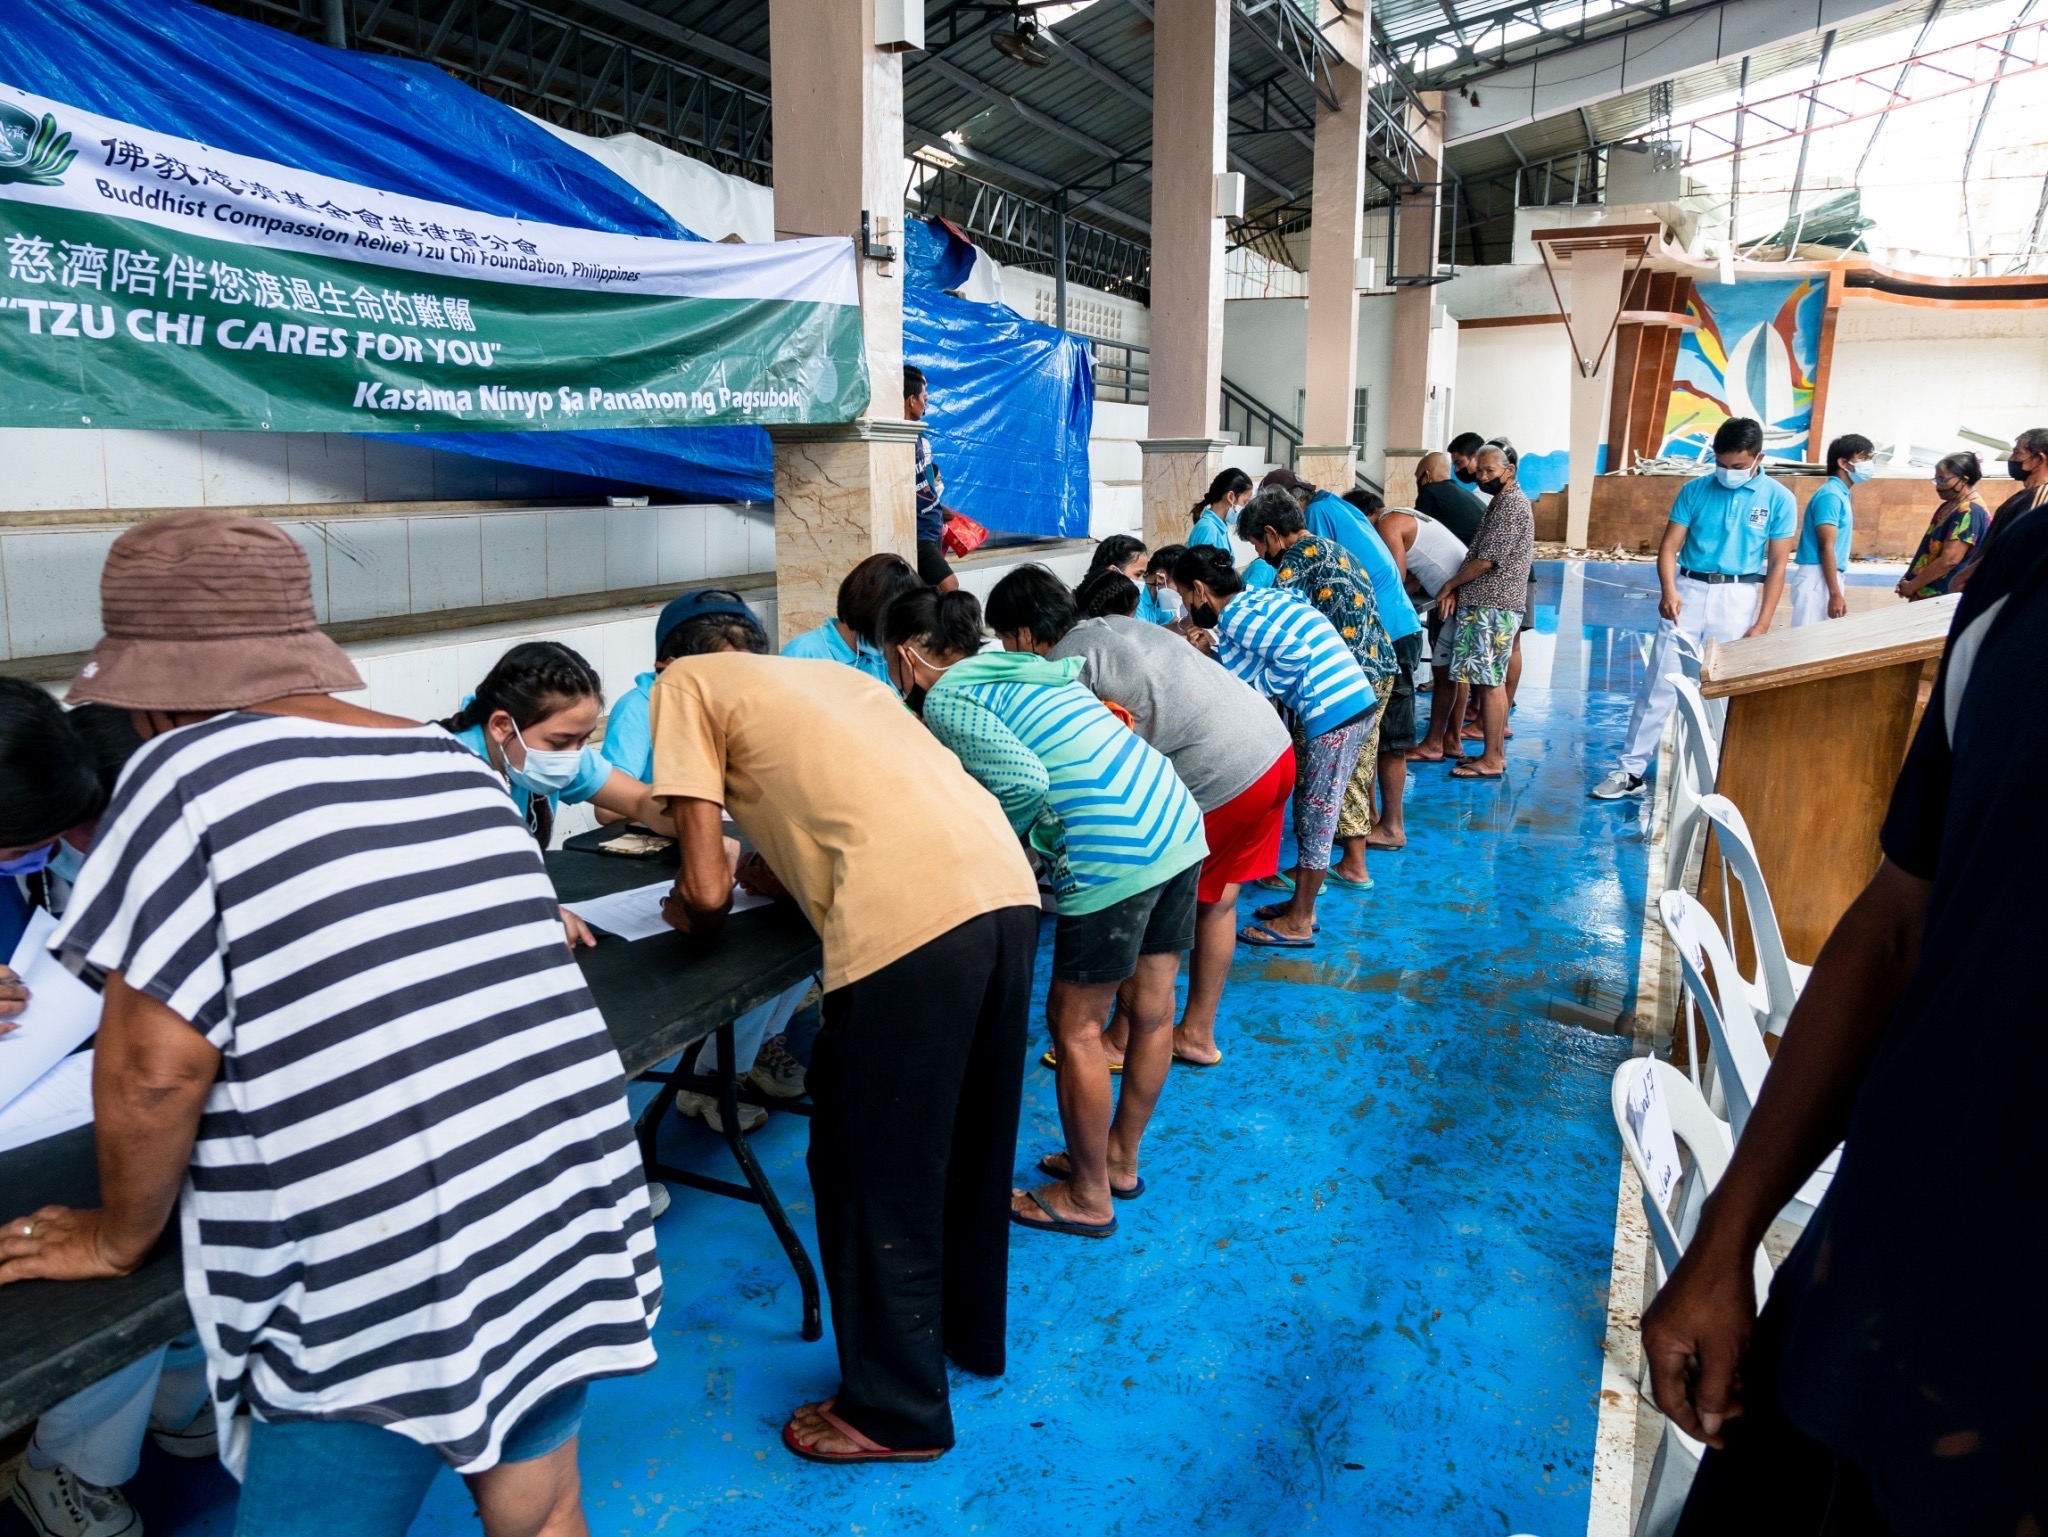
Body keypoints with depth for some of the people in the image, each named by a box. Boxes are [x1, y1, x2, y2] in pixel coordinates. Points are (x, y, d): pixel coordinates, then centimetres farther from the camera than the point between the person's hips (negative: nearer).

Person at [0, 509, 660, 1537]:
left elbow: (156, 1068, -10)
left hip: (383, 1278, -6)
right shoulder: (453, 762, 10)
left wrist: (119, 1239, 7)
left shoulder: (186, 775, -8)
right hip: (567, 1210, 7)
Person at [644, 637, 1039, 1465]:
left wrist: (692, 915, 25)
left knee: (875, 1171, 13)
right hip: (1007, 887, 8)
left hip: (910, 920, -7)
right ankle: (971, 1332, 48)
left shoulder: (688, 680, 13)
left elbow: (706, 890, 6)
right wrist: (776, 874, 34)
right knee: (973, 1139, 26)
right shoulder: (833, 673, 31)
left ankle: (893, 1412, 31)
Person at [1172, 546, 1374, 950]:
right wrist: (1218, 647, 16)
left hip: (1333, 711, -9)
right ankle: (1301, 904, 29)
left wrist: (1262, 687, -8)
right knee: (1312, 811, 18)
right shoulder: (1257, 597, 16)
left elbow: (1294, 653, -20)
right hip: (1353, 701, 9)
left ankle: (1298, 923, 12)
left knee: (1315, 814, 1)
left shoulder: (1234, 615, -11)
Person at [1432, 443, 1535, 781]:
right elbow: (1478, 554, 15)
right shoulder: (1503, 501, 19)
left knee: (1489, 682, -8)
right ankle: (1496, 753, 18)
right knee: (1492, 681, 12)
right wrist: (1457, 588, 2)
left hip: (1493, 606, -10)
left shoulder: (1511, 504, -13)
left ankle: (1492, 760, -5)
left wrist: (1449, 586, -6)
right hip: (1489, 604, 10)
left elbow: (1486, 560, -18)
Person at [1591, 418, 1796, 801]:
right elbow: (1669, 546, 0)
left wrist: (1762, 624, -6)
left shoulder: (1778, 499, -1)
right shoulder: (1695, 490, 2)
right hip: (1688, 592, 1)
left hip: (1737, 599, 0)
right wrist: (1669, 591, -18)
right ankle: (1630, 770, 6)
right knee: (1658, 685, 0)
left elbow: (1777, 566, 0)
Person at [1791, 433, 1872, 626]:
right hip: (1817, 578, -10)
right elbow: (1827, 548, -17)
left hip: (1826, 577, 10)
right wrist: (1835, 594, -20)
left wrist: (1837, 590, 22)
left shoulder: (1840, 494, 16)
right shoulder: (1831, 495, -12)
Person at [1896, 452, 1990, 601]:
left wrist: (1912, 586, -16)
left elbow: (1949, 560, -22)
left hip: (1947, 597, -9)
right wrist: (1908, 578, 6)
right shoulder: (1948, 507, 15)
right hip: (1930, 594, 9)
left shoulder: (1969, 513, -16)